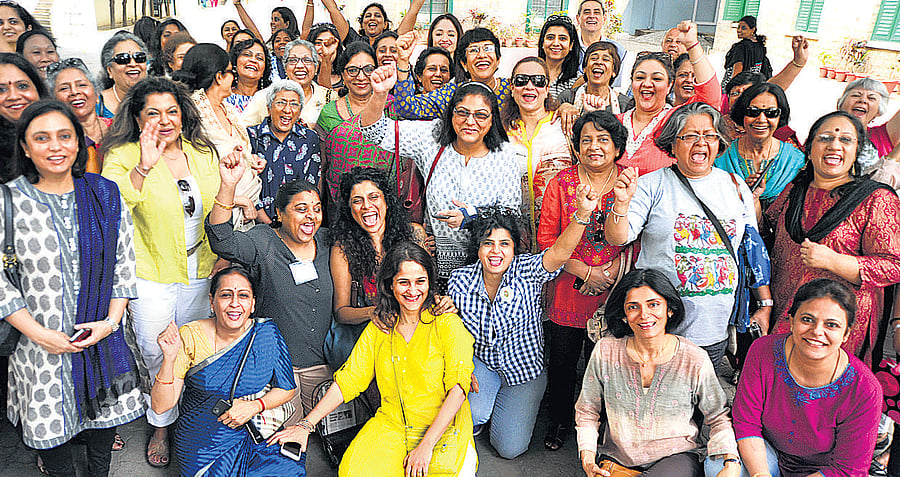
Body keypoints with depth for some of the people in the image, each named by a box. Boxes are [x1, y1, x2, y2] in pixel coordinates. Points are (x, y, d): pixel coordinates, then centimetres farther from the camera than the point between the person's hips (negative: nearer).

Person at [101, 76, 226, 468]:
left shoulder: (202, 153, 4)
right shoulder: (123, 156, -10)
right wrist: (144, 167, -35)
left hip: (200, 271, 4)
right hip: (150, 274, -4)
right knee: (157, 355, 7)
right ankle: (161, 426, 29)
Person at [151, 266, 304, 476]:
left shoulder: (267, 333, -6)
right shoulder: (190, 336, -8)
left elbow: (288, 388, 5)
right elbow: (161, 406, -8)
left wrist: (255, 406, -13)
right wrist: (169, 358, -24)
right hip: (202, 441, 0)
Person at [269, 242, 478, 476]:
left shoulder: (447, 324, -5)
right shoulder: (378, 329, 8)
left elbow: (458, 388, -13)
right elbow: (348, 379, 7)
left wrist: (426, 446, -21)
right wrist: (305, 425, -1)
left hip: (443, 430, -2)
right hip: (390, 426, 3)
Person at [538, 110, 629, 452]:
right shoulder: (561, 183, -2)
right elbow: (546, 238, -5)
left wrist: (613, 270, -16)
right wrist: (585, 271, -14)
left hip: (614, 290, 0)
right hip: (568, 288, 0)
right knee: (562, 359, 10)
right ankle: (560, 420, 35)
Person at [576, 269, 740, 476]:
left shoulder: (695, 361, -9)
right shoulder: (605, 352, -6)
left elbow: (719, 418, 4)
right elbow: (587, 412, 6)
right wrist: (588, 460, -5)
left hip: (675, 458, -1)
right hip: (617, 459, 1)